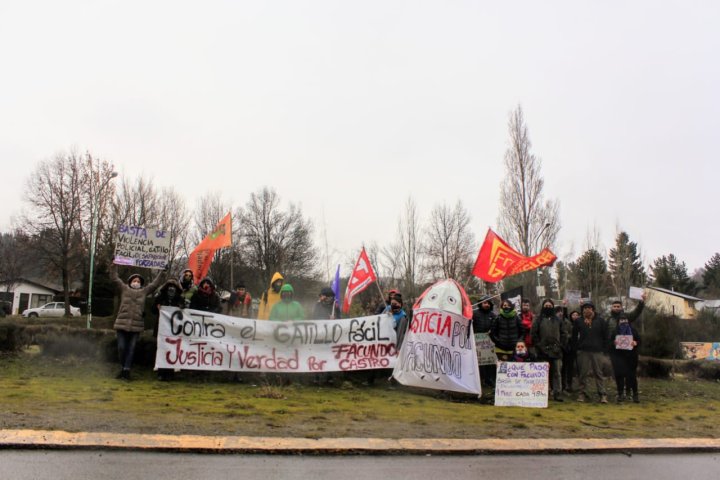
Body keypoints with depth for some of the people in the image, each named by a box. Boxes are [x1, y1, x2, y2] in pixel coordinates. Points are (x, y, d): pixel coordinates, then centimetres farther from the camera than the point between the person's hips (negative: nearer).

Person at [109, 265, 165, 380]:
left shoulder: (144, 291, 12)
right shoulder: (124, 289, 9)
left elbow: (155, 284, 15)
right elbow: (114, 279, 7)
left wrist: (162, 273, 13)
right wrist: (113, 266, 1)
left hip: (136, 325, 1)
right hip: (122, 323, -1)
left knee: (131, 348, 1)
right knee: (121, 347, 0)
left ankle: (126, 370, 6)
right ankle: (122, 368, 19)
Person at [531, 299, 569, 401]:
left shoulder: (558, 320, 11)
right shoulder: (539, 319, 4)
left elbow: (564, 333, 10)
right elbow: (533, 333, 1)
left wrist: (561, 345, 0)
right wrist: (538, 345, -6)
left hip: (556, 351, 2)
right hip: (543, 351, -1)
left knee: (556, 373, 2)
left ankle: (557, 393, 6)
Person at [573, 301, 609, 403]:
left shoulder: (600, 321, 3)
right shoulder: (579, 321, 5)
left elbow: (605, 336, 4)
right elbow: (574, 336, 12)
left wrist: (604, 349, 0)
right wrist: (578, 346, 5)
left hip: (598, 351, -1)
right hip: (583, 352, 1)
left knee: (599, 373, 1)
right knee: (584, 373, 4)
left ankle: (603, 394, 4)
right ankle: (581, 394, 10)